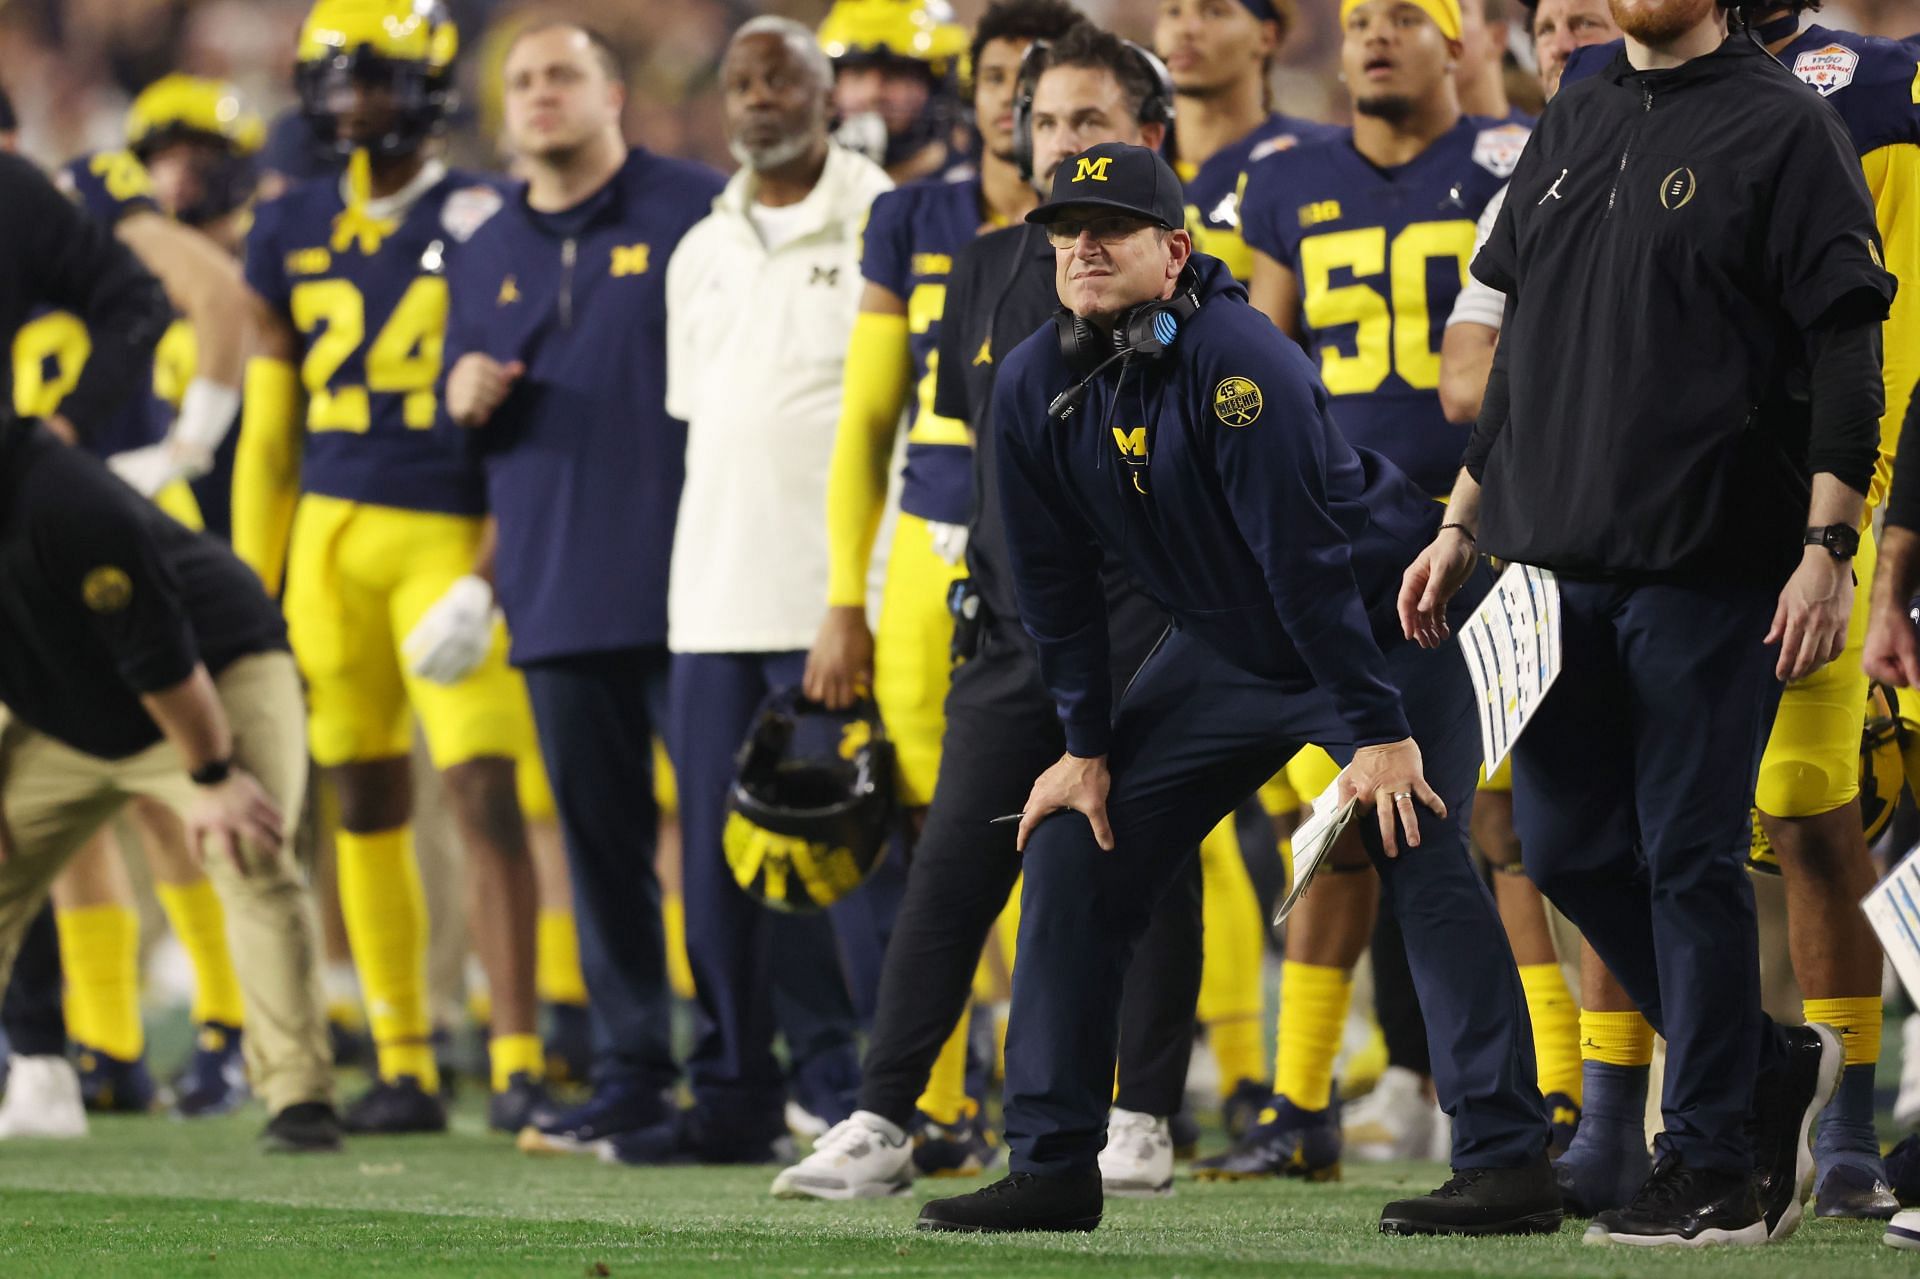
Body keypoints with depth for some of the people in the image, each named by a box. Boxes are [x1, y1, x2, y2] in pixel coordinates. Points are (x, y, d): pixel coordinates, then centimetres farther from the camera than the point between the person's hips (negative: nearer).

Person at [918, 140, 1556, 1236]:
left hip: (1381, 633, -7)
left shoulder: (1237, 360, -27)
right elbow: (1056, 575, 3)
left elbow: (1308, 557, -28)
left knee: (1424, 867, -20)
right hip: (1224, 654, 7)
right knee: (1074, 849, 0)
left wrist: (1378, 732, -28)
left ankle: (1510, 1165, -21)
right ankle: (1052, 1169, 4)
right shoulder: (1035, 388, -6)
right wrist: (1086, 746, 1)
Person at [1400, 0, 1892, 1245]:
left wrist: (1826, 552, -15)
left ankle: (1714, 1163, 5)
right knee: (1571, 851, 7)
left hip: (1710, 566, -7)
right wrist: (1464, 526, 20)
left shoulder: (1782, 126, -4)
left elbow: (1848, 354, -9)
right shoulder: (1571, 128, 16)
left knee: (1690, 858, -4)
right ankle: (1772, 1064, 24)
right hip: (1559, 562, 7)